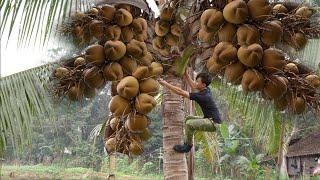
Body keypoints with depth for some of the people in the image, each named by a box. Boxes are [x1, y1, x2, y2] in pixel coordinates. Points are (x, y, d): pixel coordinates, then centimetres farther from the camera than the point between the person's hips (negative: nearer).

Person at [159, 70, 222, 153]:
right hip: (210, 119, 10)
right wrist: (185, 73, 6)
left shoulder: (201, 96, -25)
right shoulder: (207, 90, 1)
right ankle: (186, 142, 12)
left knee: (189, 124, -23)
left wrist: (166, 84, -20)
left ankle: (188, 146, -2)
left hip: (214, 123, -10)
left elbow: (181, 92, -25)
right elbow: (193, 86, 15)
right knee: (188, 118, 14)